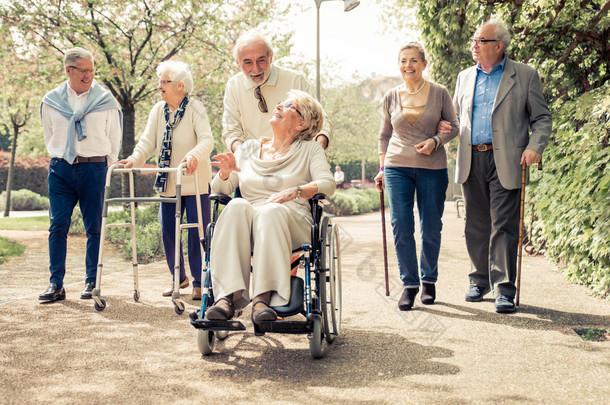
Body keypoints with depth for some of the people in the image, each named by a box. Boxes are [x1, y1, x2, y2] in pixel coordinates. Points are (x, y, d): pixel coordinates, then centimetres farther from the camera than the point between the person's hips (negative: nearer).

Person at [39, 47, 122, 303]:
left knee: (94, 228, 1)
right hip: (61, 169, 2)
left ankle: (92, 282, 9)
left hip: (94, 168, -1)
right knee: (58, 226, -2)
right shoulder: (52, 101, 8)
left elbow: (114, 139, 9)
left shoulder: (105, 101, 3)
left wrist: (101, 167, 9)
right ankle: (56, 284, 2)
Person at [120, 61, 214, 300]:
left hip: (195, 182, -5)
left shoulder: (195, 108, -9)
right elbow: (148, 141, -1)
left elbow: (207, 139, -22)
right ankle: (179, 278, 24)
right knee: (167, 232, 6)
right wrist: (135, 159, -20)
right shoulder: (158, 110, 6)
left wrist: (194, 155, -42)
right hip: (168, 183, 5)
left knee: (197, 232, -3)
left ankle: (200, 282, 9)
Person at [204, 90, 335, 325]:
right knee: (237, 206, -32)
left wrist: (294, 192, -18)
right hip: (246, 225, 2)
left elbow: (328, 184, -1)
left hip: (292, 222, -2)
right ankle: (227, 296, -45)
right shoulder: (249, 149, 24)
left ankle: (262, 298, -47)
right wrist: (225, 173, -5)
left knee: (271, 211, -36)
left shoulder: (310, 149, 16)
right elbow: (219, 189, 18)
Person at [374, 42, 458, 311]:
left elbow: (453, 126, 7)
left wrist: (435, 141, -13)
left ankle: (429, 280, 22)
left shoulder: (439, 93, 1)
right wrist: (382, 168, 10)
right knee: (401, 228, -3)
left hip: (432, 168, -1)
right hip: (397, 168, 1)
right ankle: (409, 284, 7)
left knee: (431, 229, 4)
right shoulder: (391, 97, 7)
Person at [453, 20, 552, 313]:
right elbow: (455, 117, 24)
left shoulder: (524, 76, 3)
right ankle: (480, 280, 23)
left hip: (505, 161, -4)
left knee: (504, 226, -7)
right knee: (476, 225, 9)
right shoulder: (465, 78, 16)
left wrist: (535, 147, -13)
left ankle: (504, 289, -3)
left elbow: (541, 118, 4)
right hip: (471, 161, 4)